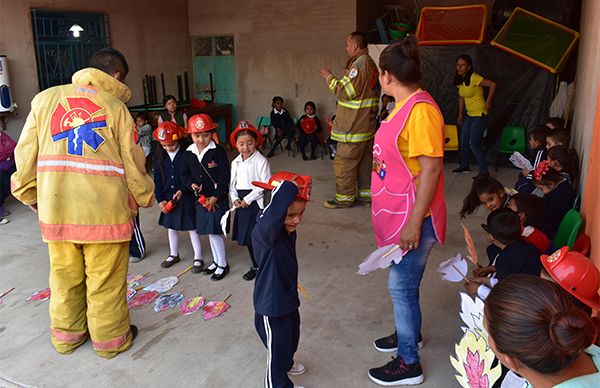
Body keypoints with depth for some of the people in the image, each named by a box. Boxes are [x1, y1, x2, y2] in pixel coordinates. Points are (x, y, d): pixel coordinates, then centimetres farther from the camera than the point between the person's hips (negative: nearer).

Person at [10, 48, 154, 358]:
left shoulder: (44, 99, 7)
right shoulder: (116, 107, -2)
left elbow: (25, 154, 8)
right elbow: (132, 164, 0)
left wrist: (29, 194, 20)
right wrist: (143, 198, 16)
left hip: (55, 209, 4)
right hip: (104, 211, -3)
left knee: (64, 276, 19)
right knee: (105, 280, 10)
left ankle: (66, 335, 36)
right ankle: (110, 338, 26)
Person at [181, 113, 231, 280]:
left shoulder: (218, 151, -13)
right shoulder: (189, 153, 3)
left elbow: (225, 177, -13)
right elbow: (185, 173, 14)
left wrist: (215, 197, -15)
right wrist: (192, 184, -7)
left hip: (218, 199, -6)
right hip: (201, 198, 6)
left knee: (215, 231, -4)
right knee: (209, 231, 15)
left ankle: (222, 265, 12)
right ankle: (217, 261, 31)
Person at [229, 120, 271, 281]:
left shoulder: (261, 161, -11)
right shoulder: (235, 162, 9)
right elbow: (232, 183, 12)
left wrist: (248, 199, -15)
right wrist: (235, 199, -6)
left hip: (256, 202, -6)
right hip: (241, 203, 7)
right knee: (246, 236, 13)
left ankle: (257, 267, 13)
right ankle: (257, 264, 29)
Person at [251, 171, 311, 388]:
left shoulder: (288, 230, -6)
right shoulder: (263, 232, -34)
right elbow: (271, 216, -59)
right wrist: (289, 187, -53)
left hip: (289, 299, 9)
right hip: (271, 307, -9)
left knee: (291, 338, 33)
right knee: (277, 348, 14)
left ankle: (286, 364, 61)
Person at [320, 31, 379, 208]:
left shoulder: (359, 64, -17)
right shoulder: (371, 64, 14)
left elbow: (344, 92, -18)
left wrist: (330, 78, -5)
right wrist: (347, 72, 14)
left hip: (354, 125, -10)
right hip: (367, 123, 10)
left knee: (344, 162, -1)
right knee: (365, 160, 14)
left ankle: (344, 197, 7)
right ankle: (365, 194, 22)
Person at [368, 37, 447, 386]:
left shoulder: (420, 110, -21)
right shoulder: (405, 105, 9)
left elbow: (431, 168, -24)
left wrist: (414, 223, -23)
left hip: (412, 218, -9)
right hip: (398, 214, 9)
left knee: (402, 286, 1)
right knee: (403, 283, 22)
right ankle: (409, 332, 44)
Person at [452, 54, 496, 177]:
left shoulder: (474, 78, -20)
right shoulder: (460, 80, 5)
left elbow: (492, 84, -27)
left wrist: (488, 102, -20)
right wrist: (460, 115, 16)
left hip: (479, 115, -8)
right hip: (469, 115, 9)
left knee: (474, 144, -11)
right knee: (464, 141, 15)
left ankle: (484, 171, -3)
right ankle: (464, 166, 32)